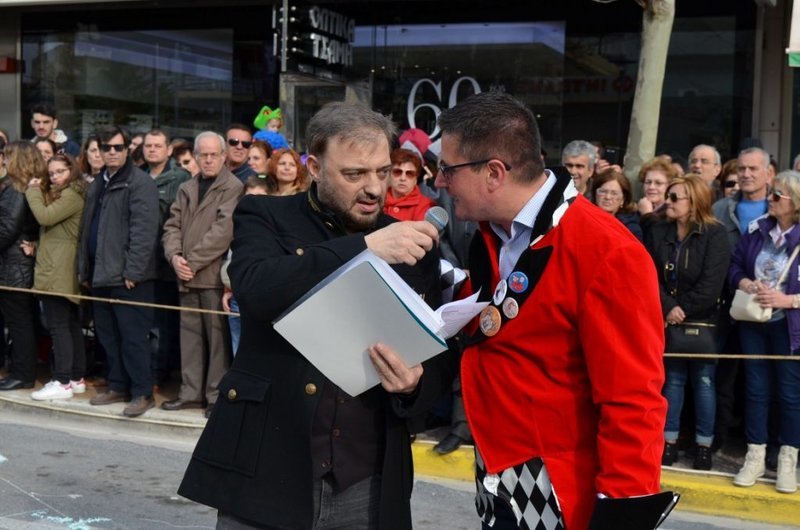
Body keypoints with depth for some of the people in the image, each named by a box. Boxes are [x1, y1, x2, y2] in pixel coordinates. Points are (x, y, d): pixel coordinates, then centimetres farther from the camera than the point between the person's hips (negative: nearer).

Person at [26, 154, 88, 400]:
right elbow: (47, 223, 18)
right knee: (72, 325, 10)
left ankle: (62, 382, -11)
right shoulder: (60, 194, 22)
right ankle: (77, 378, 13)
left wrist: (33, 191, -6)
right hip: (59, 268, 10)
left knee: (58, 325, -11)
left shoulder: (72, 195, -11)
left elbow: (44, 217, -20)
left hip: (58, 269, -10)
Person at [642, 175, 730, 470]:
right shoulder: (657, 231, 2)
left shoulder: (714, 234, -9)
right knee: (673, 380, 11)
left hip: (703, 321, -3)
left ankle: (704, 445, 14)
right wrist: (667, 308, -16)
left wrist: (683, 309, -15)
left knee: (703, 382, 4)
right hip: (669, 320, 3)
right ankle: (669, 442, 18)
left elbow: (711, 283, -16)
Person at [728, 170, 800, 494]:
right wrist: (748, 285, -10)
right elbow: (735, 266, 9)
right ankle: (755, 457, 20)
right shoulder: (757, 229, 2)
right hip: (753, 323, 4)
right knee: (756, 389, 10)